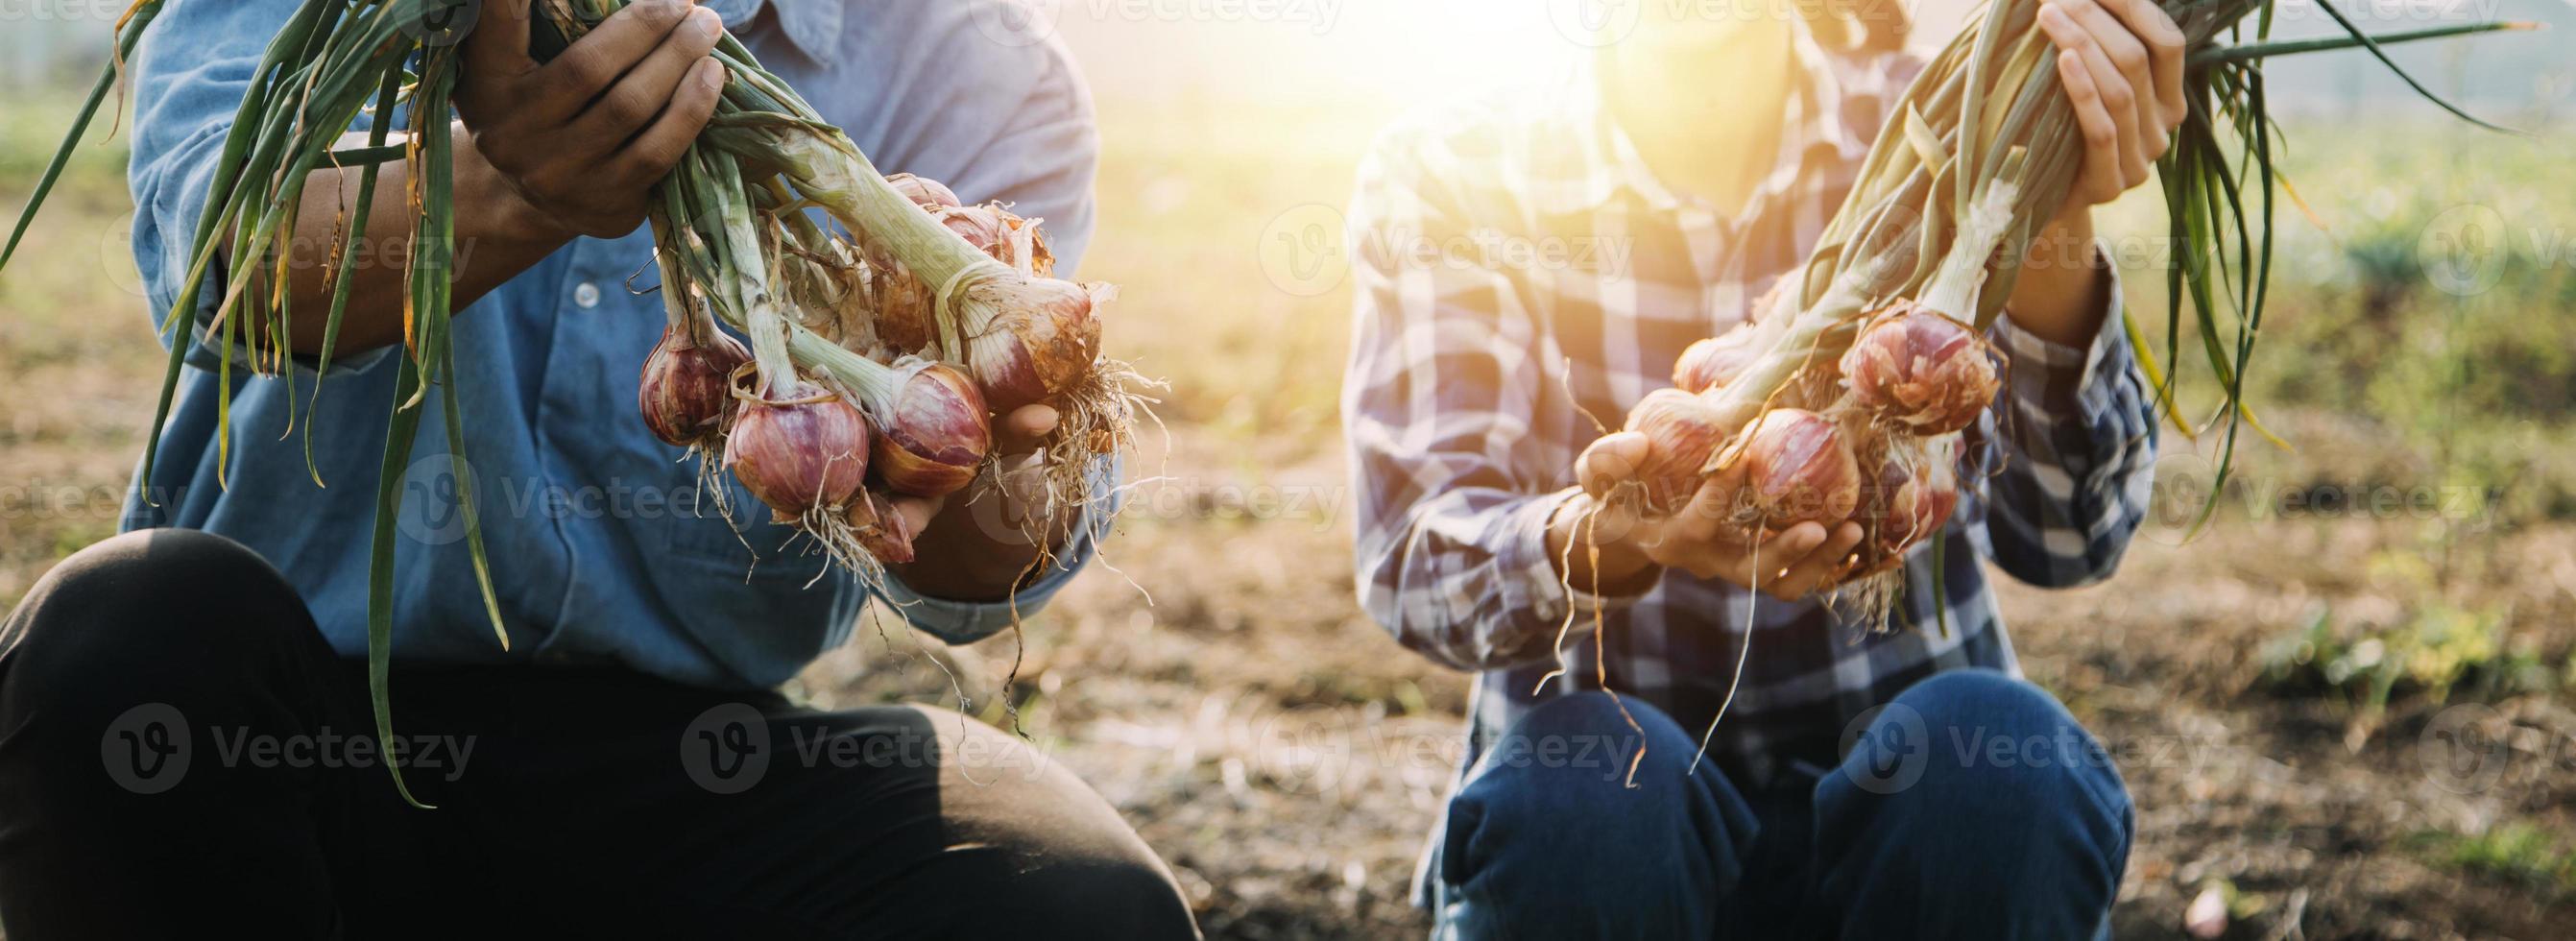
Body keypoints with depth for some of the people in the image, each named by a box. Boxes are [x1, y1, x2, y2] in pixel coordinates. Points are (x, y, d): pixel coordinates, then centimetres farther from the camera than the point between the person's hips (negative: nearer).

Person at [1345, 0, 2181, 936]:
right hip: (1619, 808, 0)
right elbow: (1414, 558, -19)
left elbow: (2064, 537, -17)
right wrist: (1594, 542, -42)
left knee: (2004, 761, -30)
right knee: (1570, 782, -32)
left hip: (1902, 805, 1)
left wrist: (2056, 241, -35)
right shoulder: (1447, 176, -6)